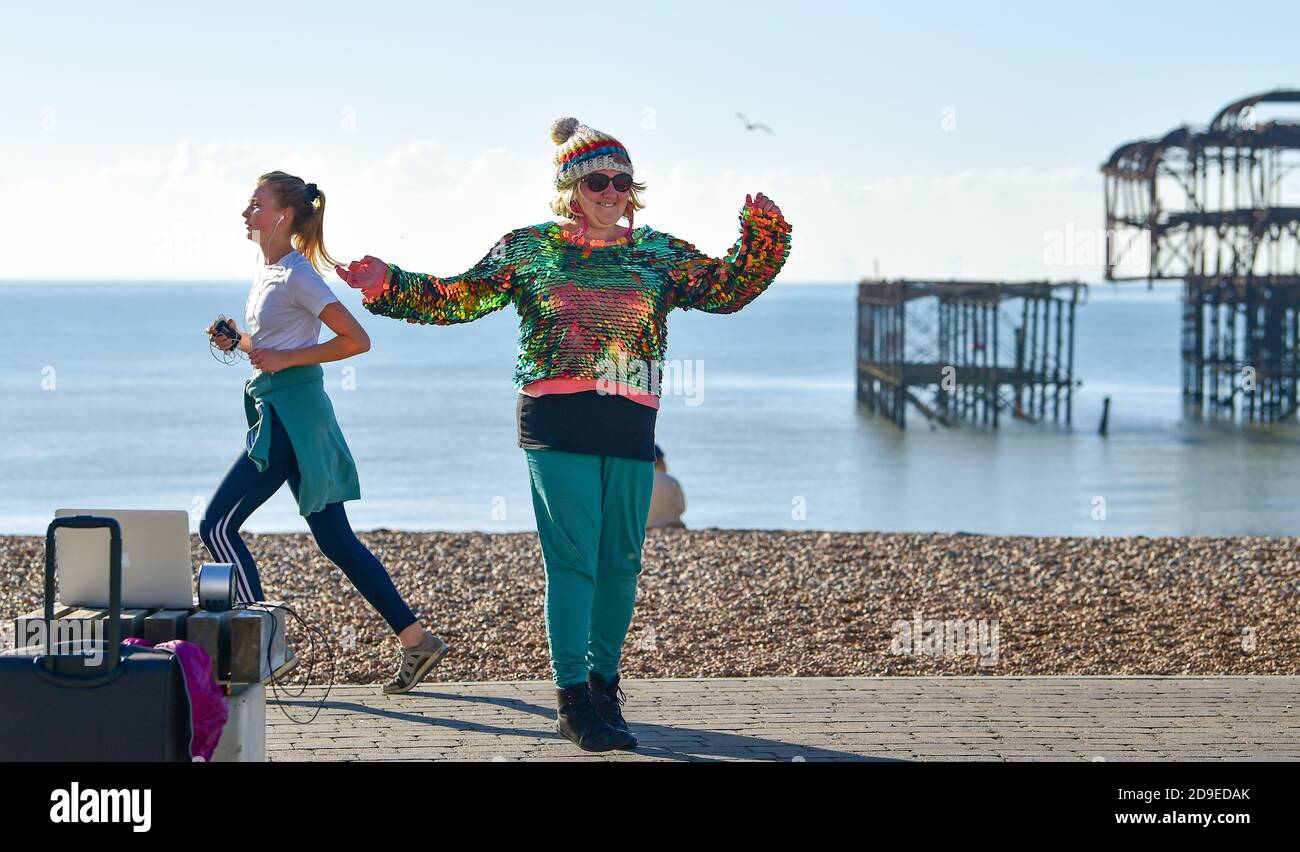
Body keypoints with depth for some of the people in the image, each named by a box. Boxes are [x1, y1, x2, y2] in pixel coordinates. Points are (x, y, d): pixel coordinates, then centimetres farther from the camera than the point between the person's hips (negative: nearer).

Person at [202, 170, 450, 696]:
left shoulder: (297, 276, -13)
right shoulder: (268, 272, 15)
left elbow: (356, 340, -18)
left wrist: (284, 359, -17)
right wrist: (237, 341, 8)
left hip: (291, 417, -10)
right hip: (277, 413, 10)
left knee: (217, 525, -7)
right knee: (336, 540, 9)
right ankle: (415, 640, 11)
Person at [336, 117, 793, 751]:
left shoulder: (659, 253, 11)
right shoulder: (529, 248, 6)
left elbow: (727, 289, 6)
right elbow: (456, 298, 8)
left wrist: (762, 243, -9)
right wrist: (388, 285, -3)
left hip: (631, 425, 3)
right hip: (556, 422, -3)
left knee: (620, 562, 8)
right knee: (573, 558, -8)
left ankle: (603, 682, 25)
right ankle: (573, 699, -3)